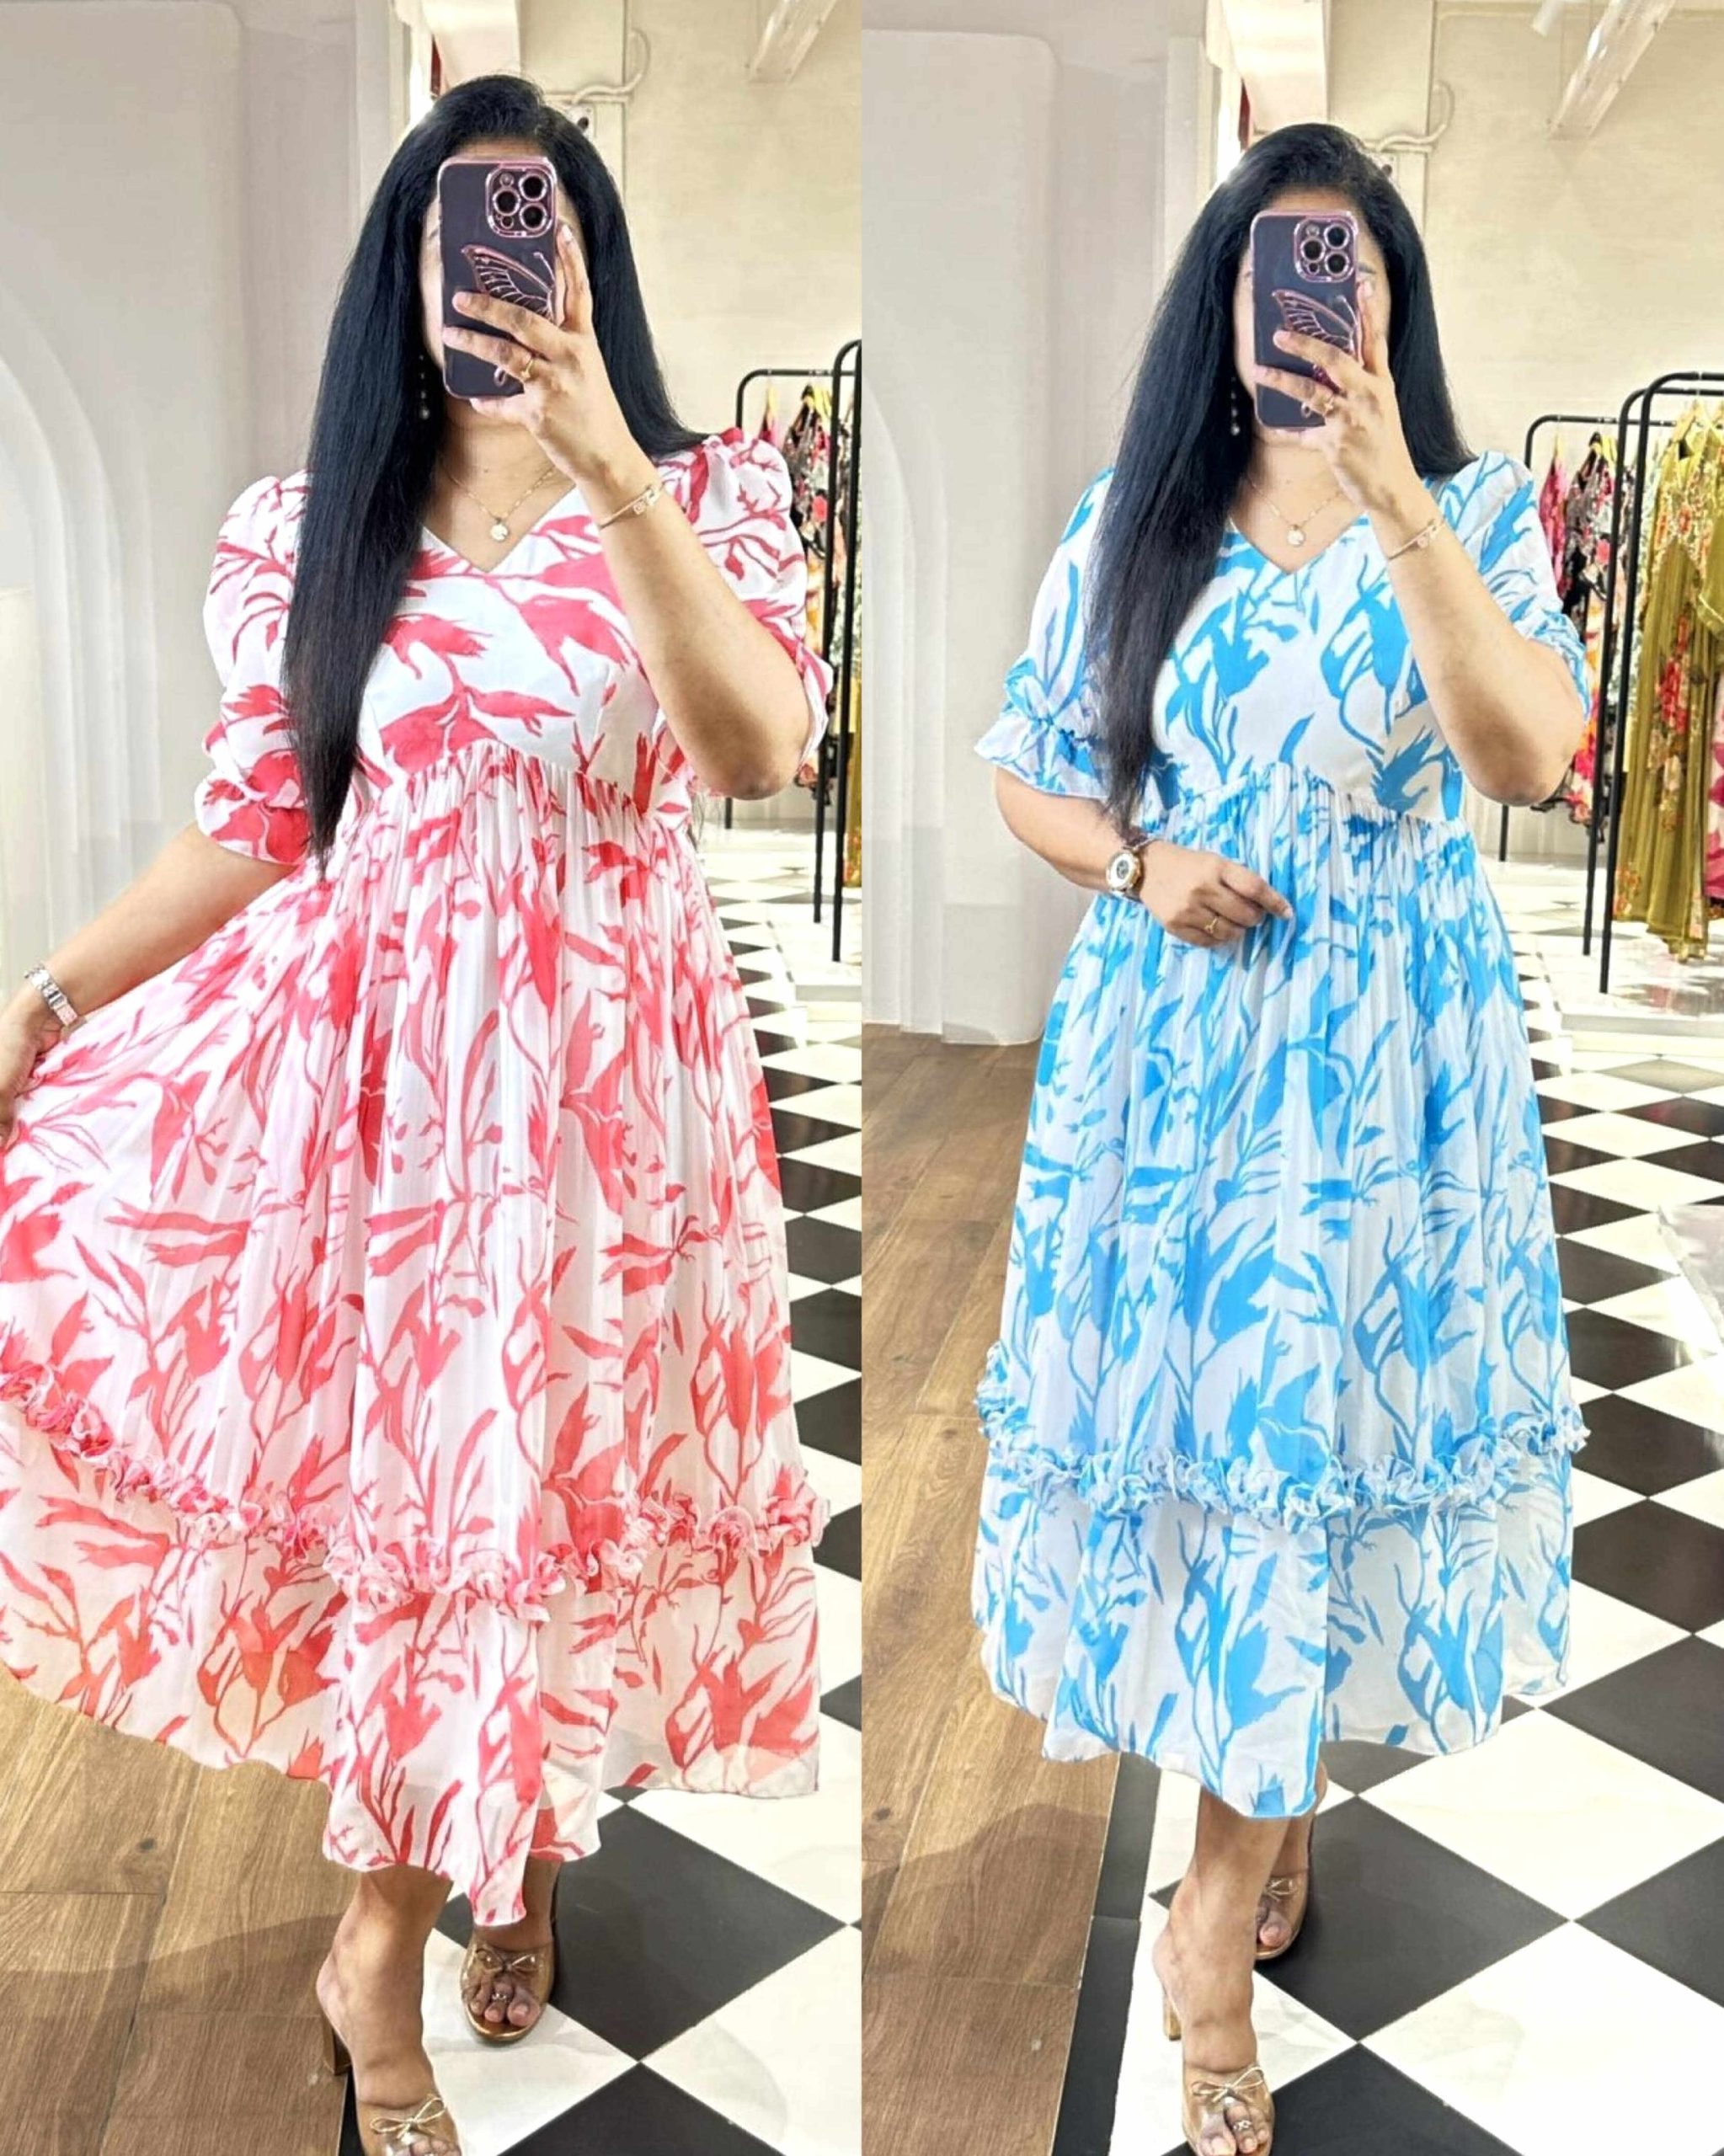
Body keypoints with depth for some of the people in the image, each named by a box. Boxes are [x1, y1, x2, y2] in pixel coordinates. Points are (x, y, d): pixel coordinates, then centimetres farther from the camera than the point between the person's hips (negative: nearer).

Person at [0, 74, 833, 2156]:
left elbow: (757, 753, -20)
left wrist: (608, 467, -28)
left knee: (540, 1463, 8)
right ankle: (393, 1933, 29)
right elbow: (255, 821, 6)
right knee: (390, 1455, 7)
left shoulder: (700, 490, -1)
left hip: (600, 1054, -1)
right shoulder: (309, 522, 5)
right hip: (368, 1040, 2)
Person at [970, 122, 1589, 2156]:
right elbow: (1023, 770, 10)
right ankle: (1276, 1805, 33)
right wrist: (1140, 868, -10)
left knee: (1318, 1435, 1)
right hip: (1167, 1050, 2)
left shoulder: (1474, 511, 0)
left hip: (1377, 1065, -1)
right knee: (1186, 1413, 6)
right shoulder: (1132, 522, 6)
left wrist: (1391, 487, -25)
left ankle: (1215, 1921, 20)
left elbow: (1528, 752, -18)